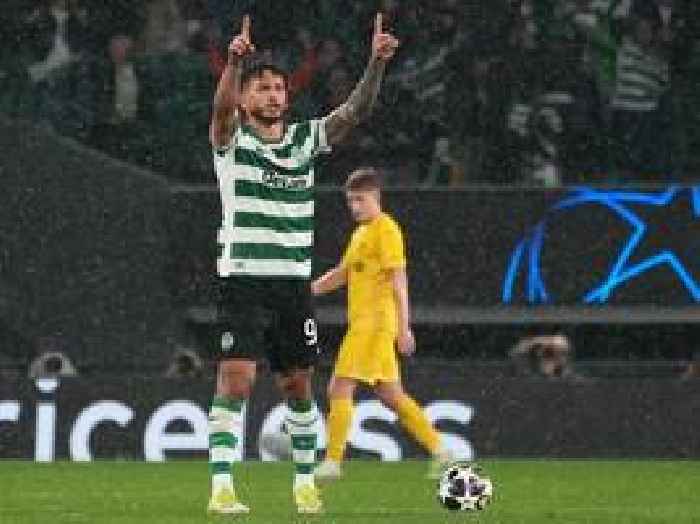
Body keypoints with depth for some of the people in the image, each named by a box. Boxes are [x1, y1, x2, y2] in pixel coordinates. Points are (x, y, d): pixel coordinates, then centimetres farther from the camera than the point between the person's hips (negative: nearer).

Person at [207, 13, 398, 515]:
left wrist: (377, 63, -17)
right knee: (236, 381, -13)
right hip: (243, 281, -4)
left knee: (298, 385, 10)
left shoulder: (306, 139, 10)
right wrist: (234, 61, -43)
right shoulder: (232, 140, -2)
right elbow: (222, 106, -23)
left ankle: (305, 482, 23)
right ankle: (222, 487, -13)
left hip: (294, 284, 4)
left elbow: (356, 110, 0)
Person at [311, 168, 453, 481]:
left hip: (374, 323, -9)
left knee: (340, 388, -11)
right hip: (362, 323, 9)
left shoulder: (386, 229, -9)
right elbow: (340, 275, 29)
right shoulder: (360, 233, 20)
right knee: (391, 395, 10)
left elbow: (398, 278, -15)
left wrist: (404, 327, -20)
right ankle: (438, 450, 11)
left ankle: (332, 462, -11)